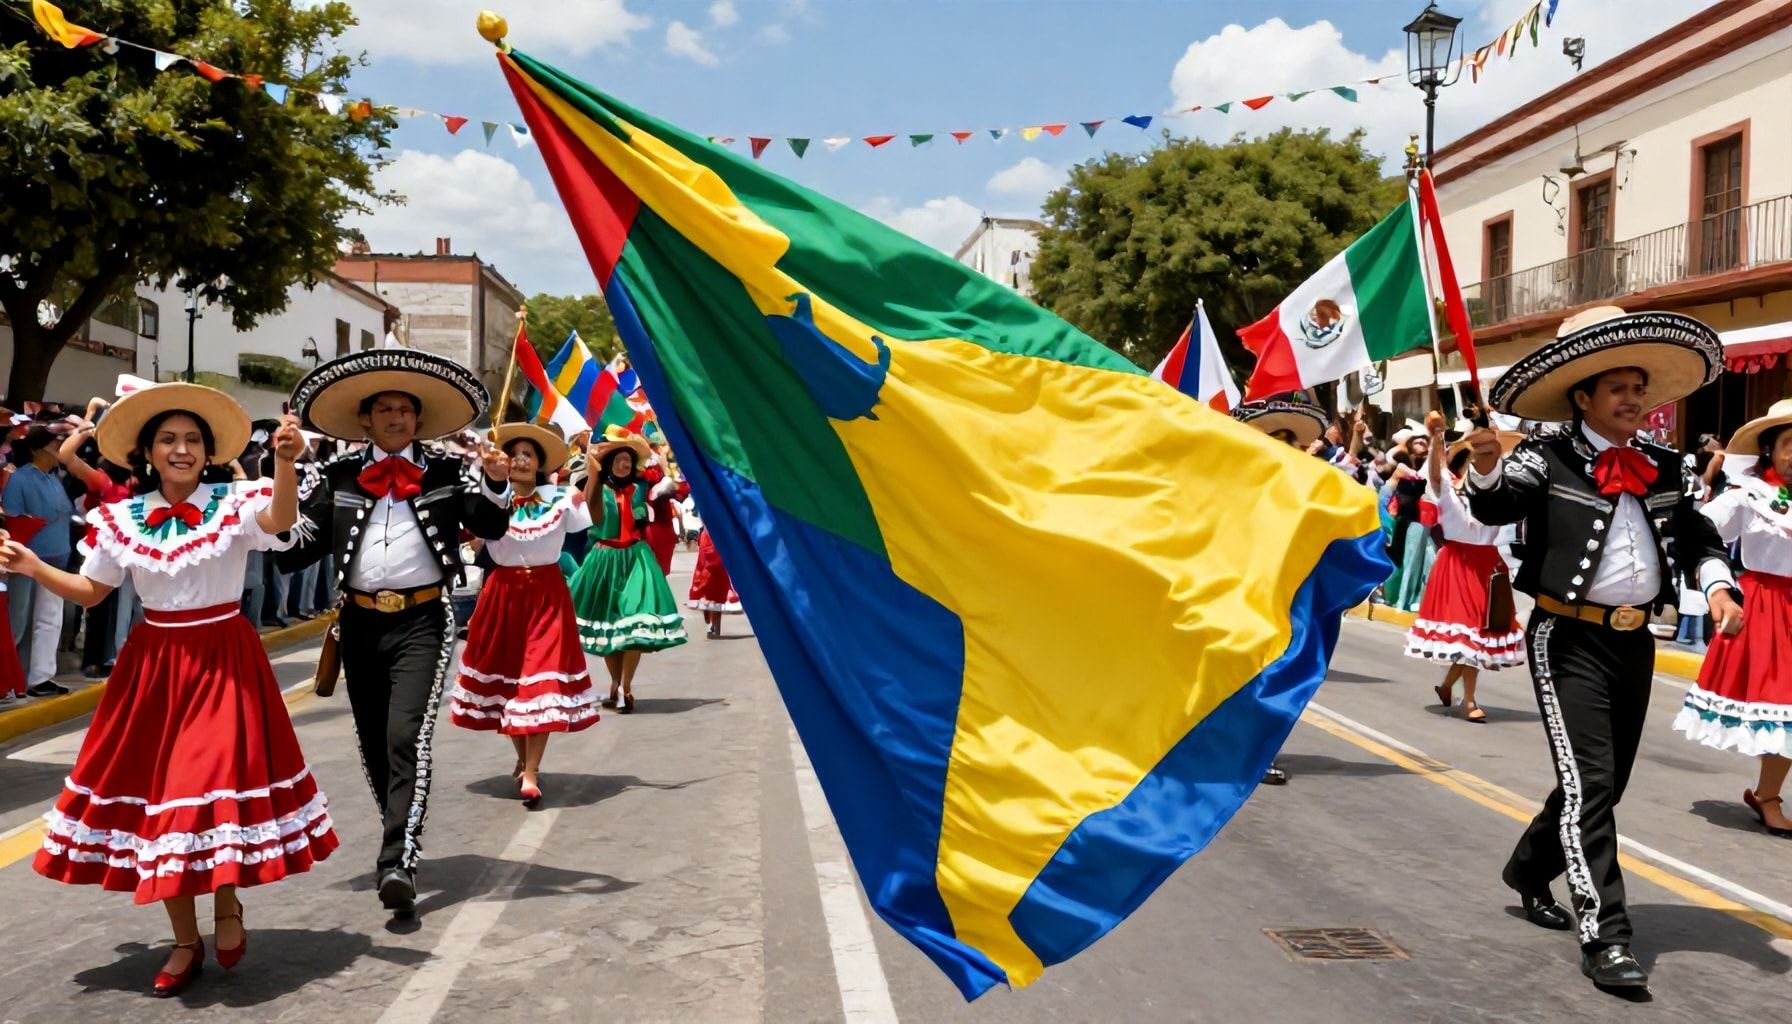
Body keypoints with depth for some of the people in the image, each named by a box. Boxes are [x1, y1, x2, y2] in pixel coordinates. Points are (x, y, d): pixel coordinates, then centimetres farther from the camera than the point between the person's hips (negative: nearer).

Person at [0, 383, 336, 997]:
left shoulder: (235, 504, -8)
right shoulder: (123, 518, 3)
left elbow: (281, 521, -30)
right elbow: (90, 593, 12)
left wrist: (286, 461, -47)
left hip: (225, 661, -4)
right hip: (154, 665, 4)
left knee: (222, 781, -8)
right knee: (154, 790, 7)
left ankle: (227, 905, 23)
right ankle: (186, 942, 22)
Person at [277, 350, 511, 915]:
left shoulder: (446, 472, 3)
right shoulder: (340, 476, 9)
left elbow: (490, 527, -6)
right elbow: (304, 541, 10)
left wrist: (495, 484, -24)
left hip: (422, 620, -4)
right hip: (360, 620, 4)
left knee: (408, 736, -15)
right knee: (373, 742, 13)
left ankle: (398, 861, -17)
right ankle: (402, 838, 31)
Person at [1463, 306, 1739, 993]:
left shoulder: (1661, 467, 9)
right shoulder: (1549, 459, -8)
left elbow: (1695, 534, 21)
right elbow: (1495, 506, -24)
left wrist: (1716, 583, 2)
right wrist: (1486, 470, -45)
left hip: (1635, 642, 7)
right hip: (1570, 639, -7)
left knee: (1606, 781, 17)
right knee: (1589, 783, -9)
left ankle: (1530, 872, 38)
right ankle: (1604, 937, -3)